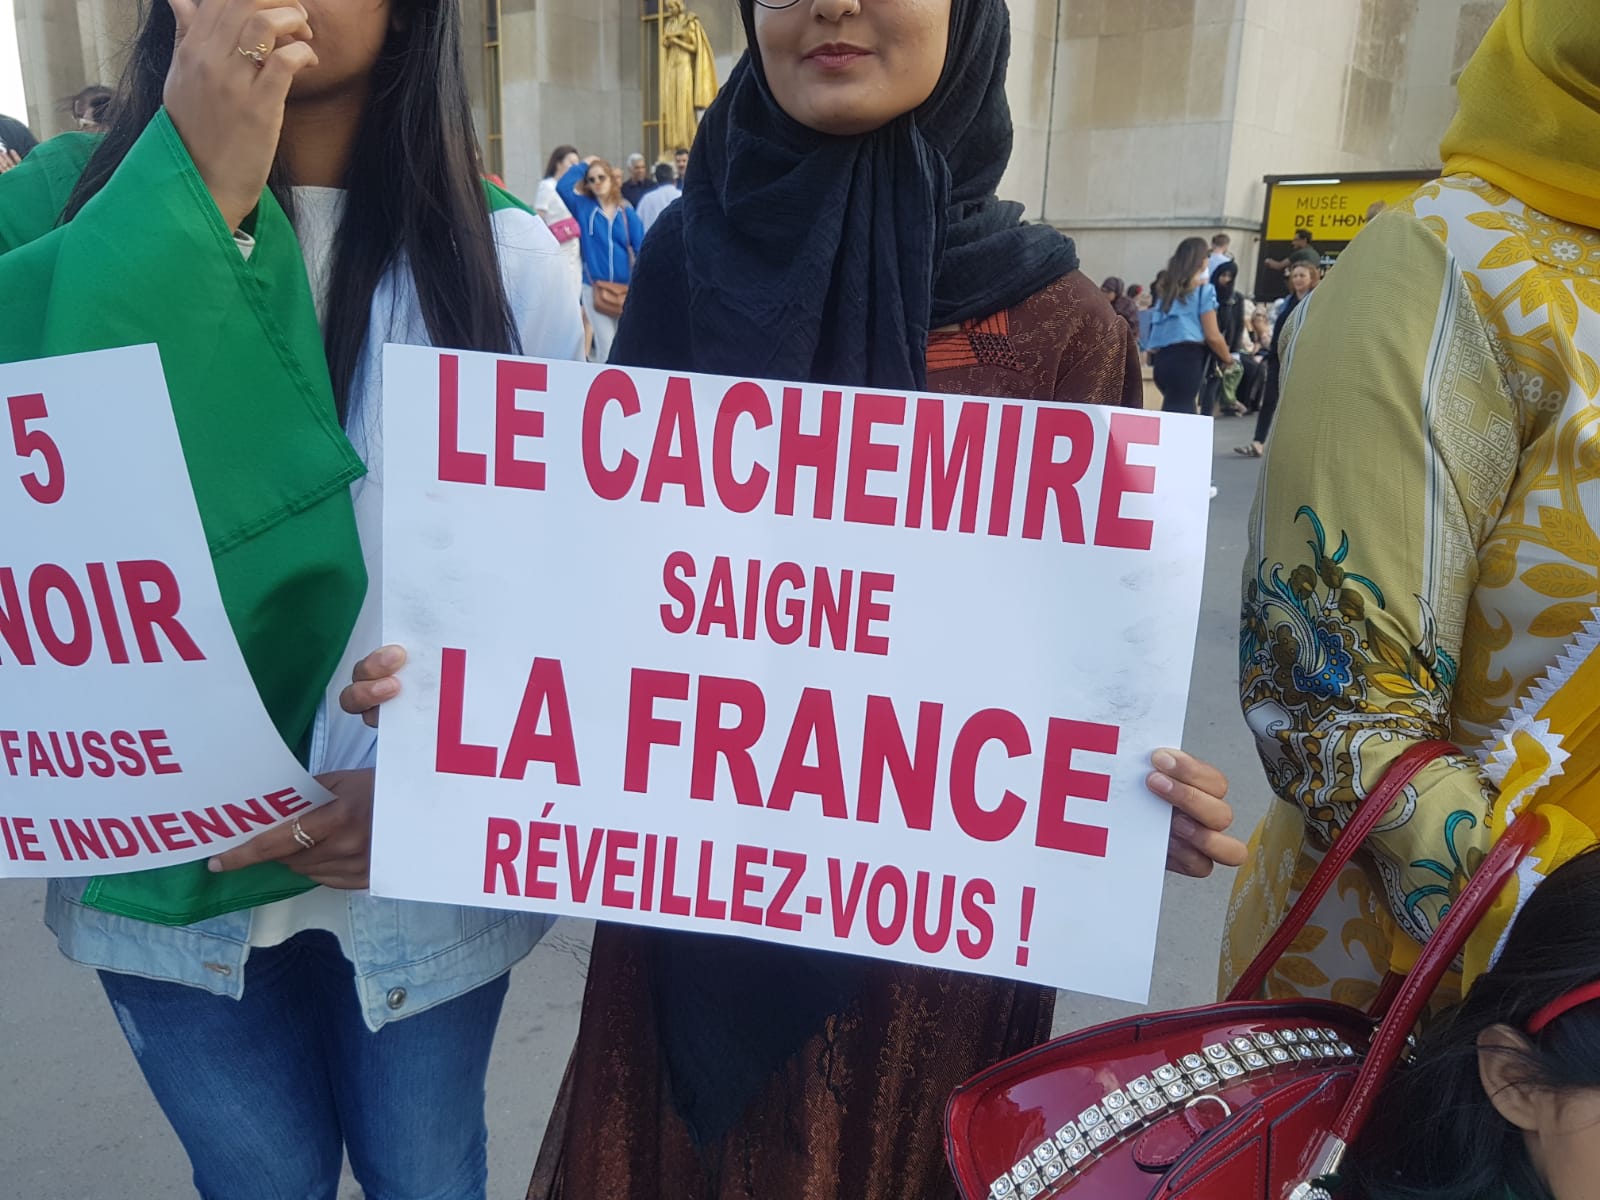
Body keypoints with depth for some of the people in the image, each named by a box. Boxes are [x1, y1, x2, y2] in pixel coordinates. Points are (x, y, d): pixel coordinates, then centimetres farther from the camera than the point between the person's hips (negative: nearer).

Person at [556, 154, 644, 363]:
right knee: (606, 345, -1)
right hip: (594, 286, -1)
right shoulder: (583, 207, 4)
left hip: (625, 287, 1)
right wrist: (583, 165, -2)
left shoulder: (627, 214, 4)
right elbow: (563, 186, -13)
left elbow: (641, 249, 0)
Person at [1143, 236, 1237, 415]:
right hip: (1186, 359, -7)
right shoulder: (1203, 289, -1)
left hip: (1163, 358, 7)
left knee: (1183, 413, 16)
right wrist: (1228, 358, 10)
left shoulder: (1166, 288, 19)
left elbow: (1158, 327, 14)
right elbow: (1212, 336, -4)